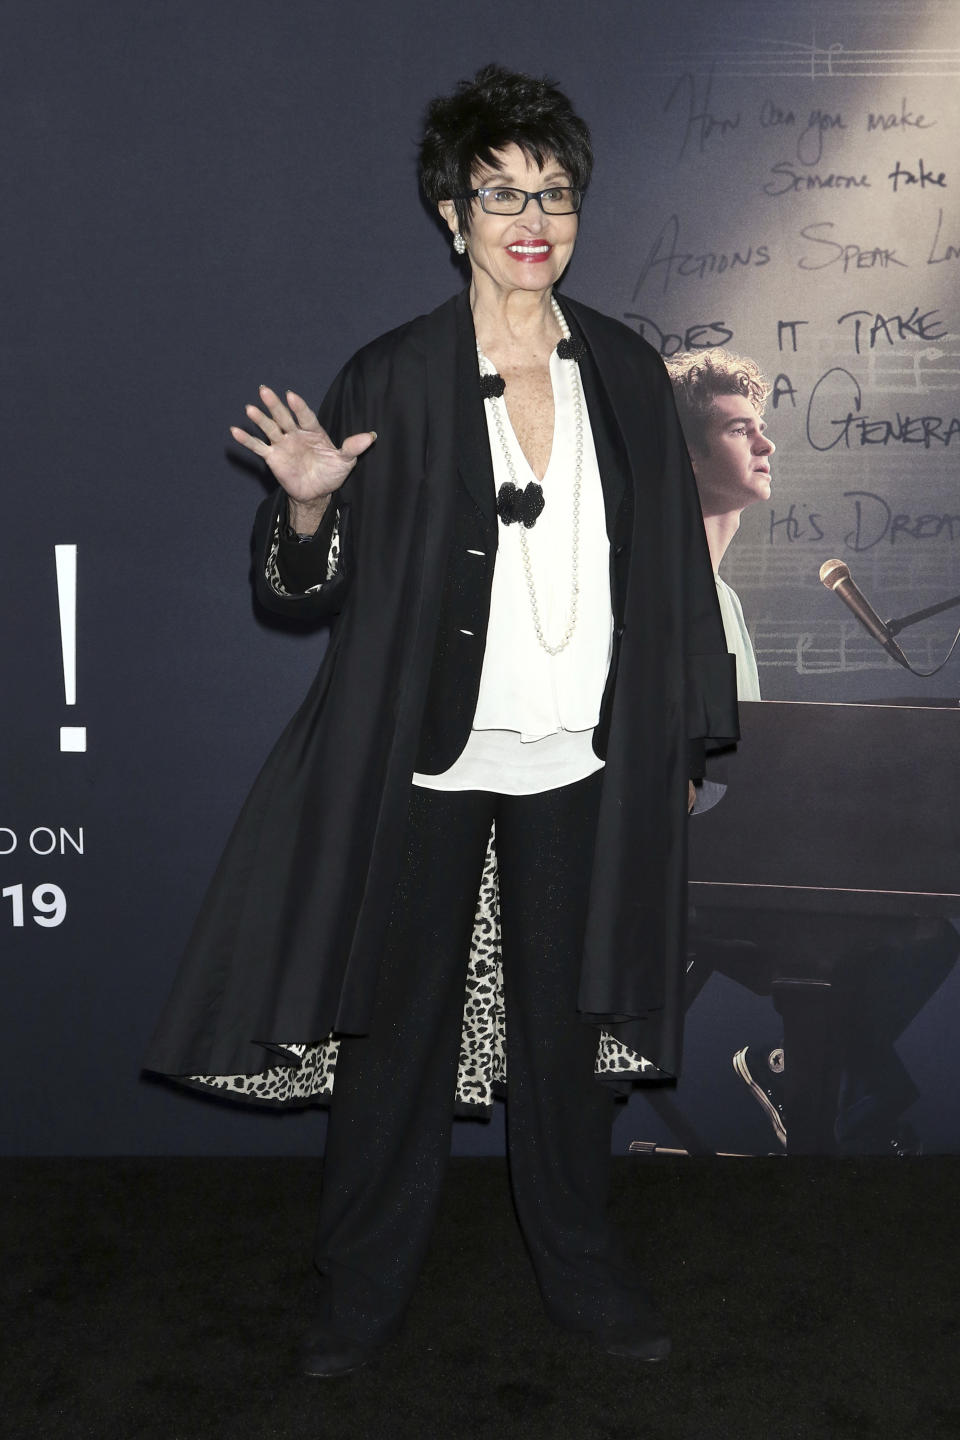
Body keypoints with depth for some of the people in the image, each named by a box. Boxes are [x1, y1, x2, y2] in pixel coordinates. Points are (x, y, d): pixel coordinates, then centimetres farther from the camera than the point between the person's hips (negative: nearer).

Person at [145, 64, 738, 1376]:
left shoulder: (627, 373, 3)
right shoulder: (391, 382, -5)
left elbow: (672, 565, 9)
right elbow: (314, 590, -3)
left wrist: (686, 733, 10)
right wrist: (307, 503, -24)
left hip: (582, 766, 2)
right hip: (425, 764, -2)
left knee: (567, 1021, 14)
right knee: (397, 1023, 7)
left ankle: (584, 1273, 33)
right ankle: (362, 1290, 26)